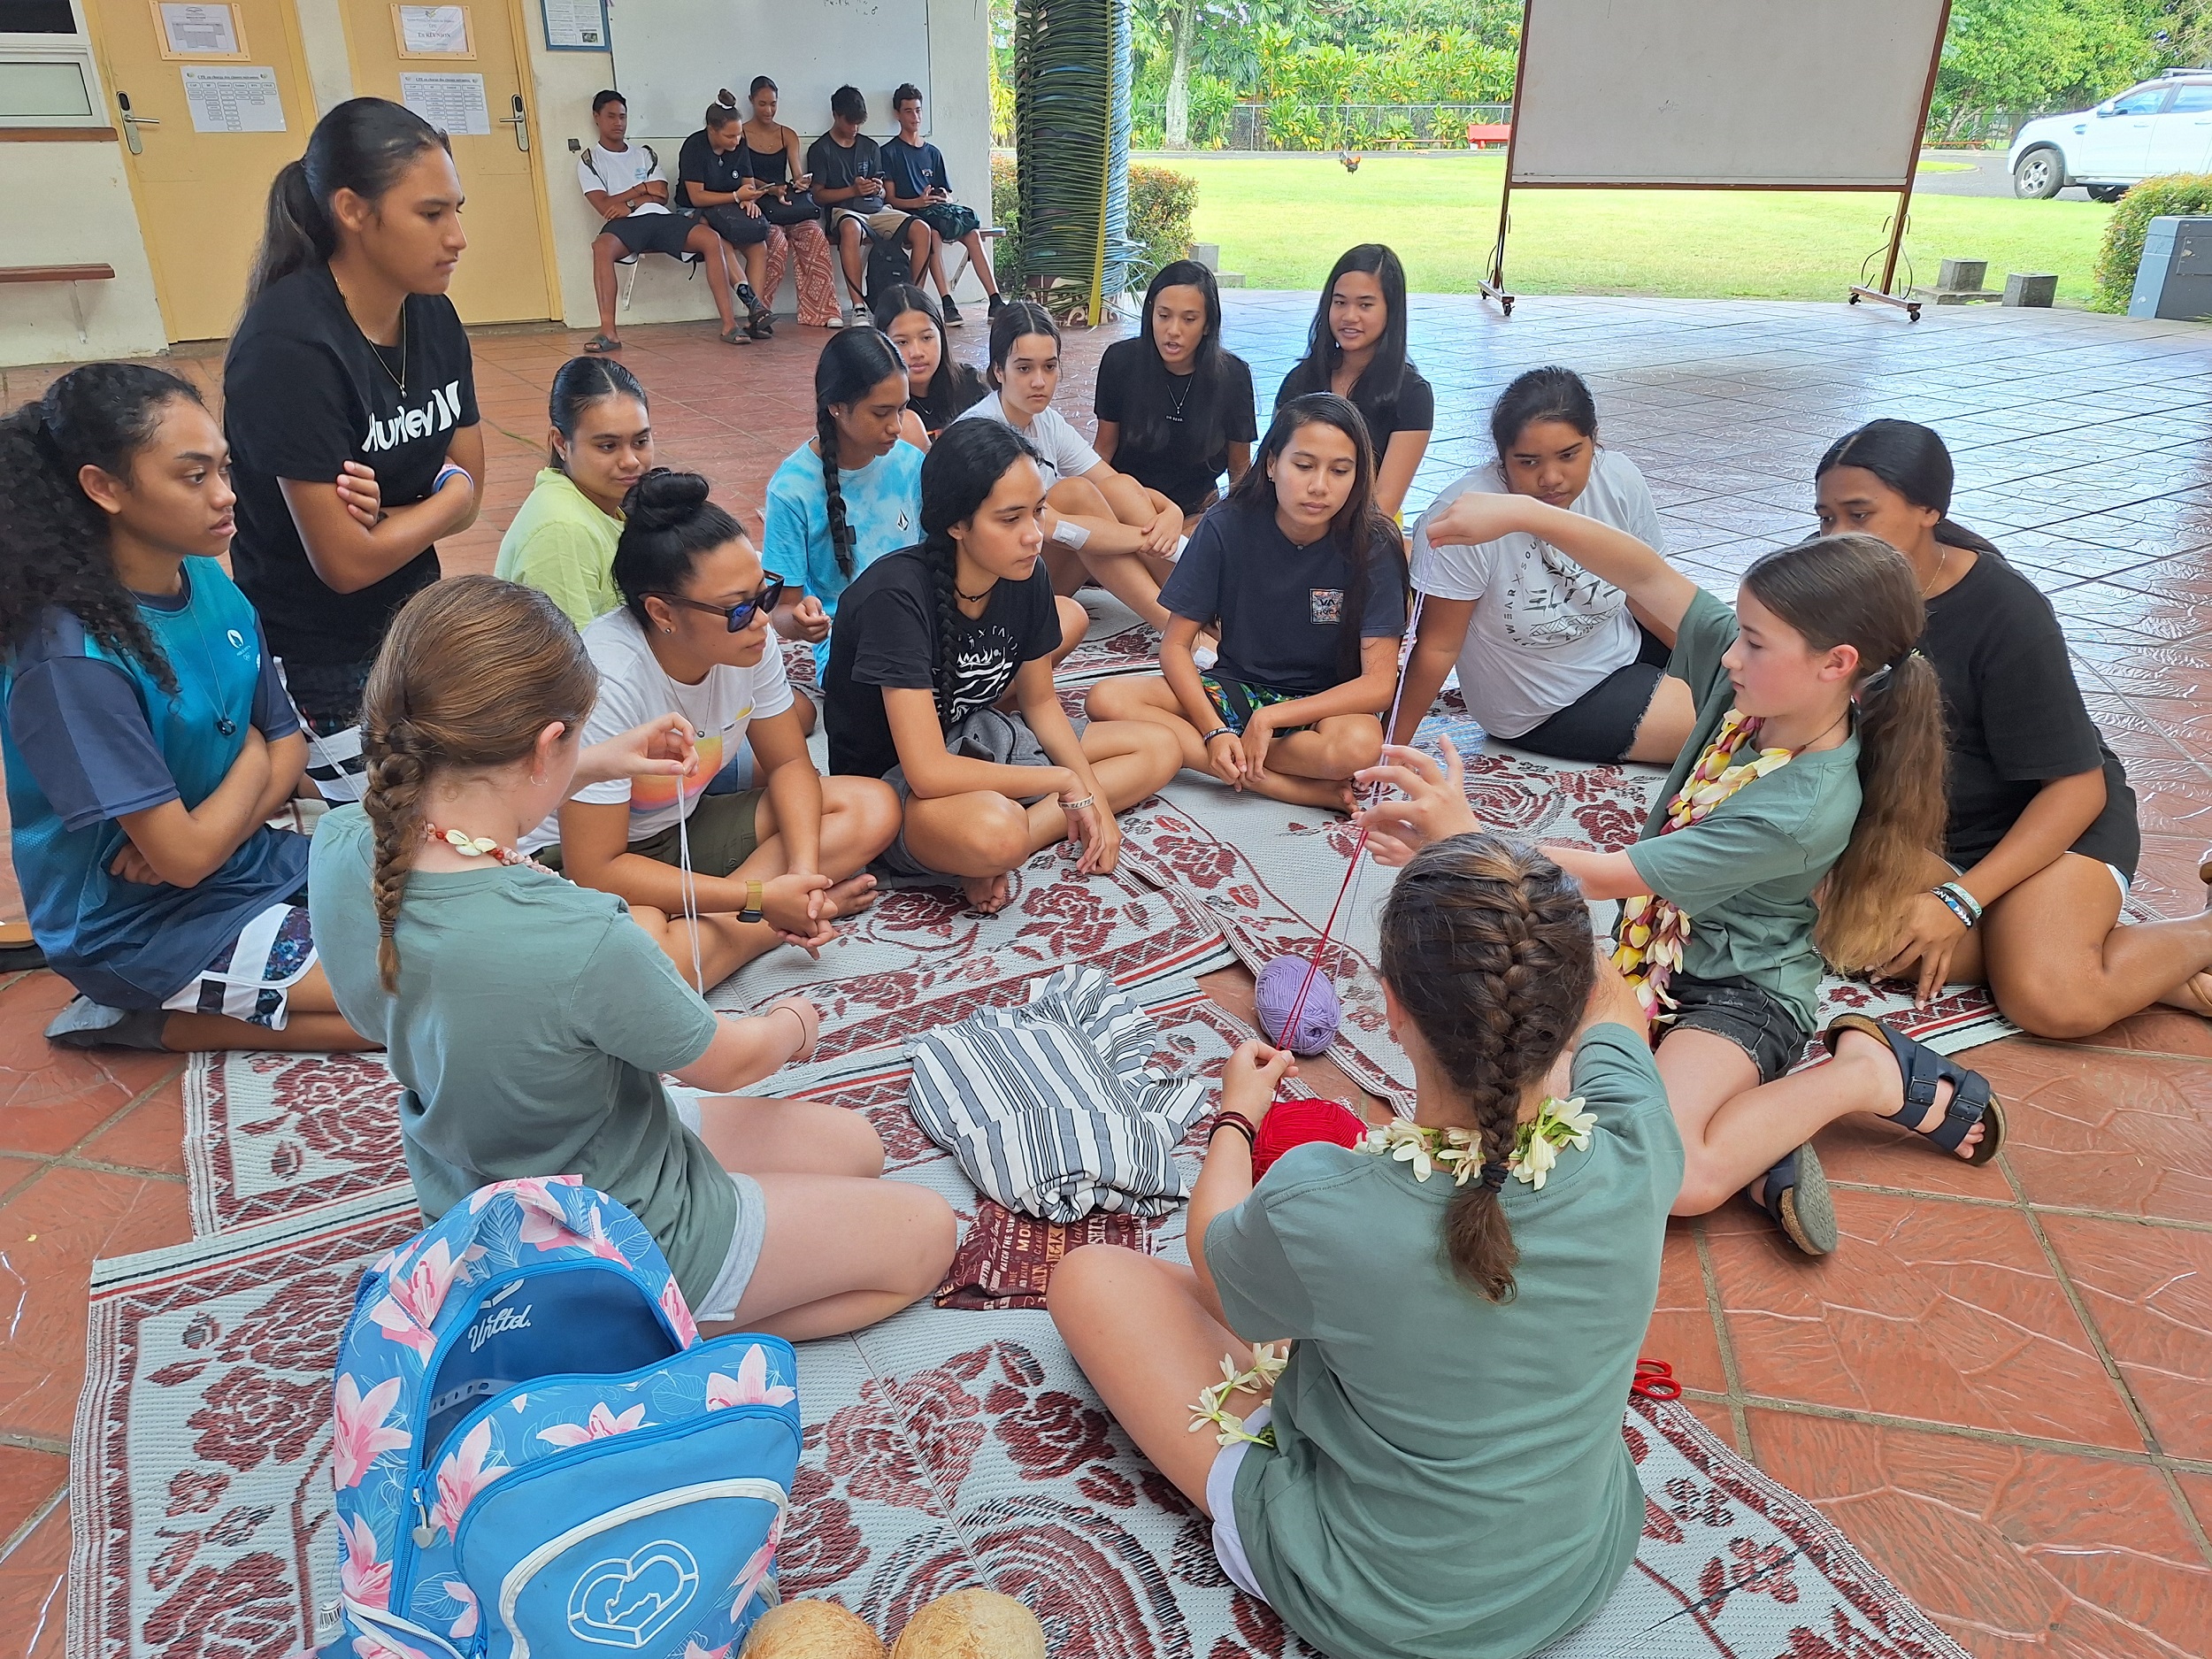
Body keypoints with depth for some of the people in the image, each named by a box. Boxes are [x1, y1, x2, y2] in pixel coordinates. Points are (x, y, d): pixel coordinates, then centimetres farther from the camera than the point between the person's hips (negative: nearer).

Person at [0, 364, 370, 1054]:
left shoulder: (210, 584, -3)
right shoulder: (73, 659, -26)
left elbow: (287, 744, 4)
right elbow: (185, 857, -25)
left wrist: (185, 835, -14)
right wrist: (251, 759, -6)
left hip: (249, 861, 8)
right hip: (145, 928, -8)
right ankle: (144, 1020, 0)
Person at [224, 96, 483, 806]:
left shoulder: (434, 318, -1)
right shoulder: (289, 345, -22)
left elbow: (468, 497, 0)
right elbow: (347, 561, -23)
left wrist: (387, 516, -18)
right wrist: (437, 498, -8)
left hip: (415, 631, 7)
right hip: (320, 662, -7)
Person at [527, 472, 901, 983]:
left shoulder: (748, 640, -14)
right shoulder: (608, 682, -32)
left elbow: (788, 762, 0)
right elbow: (594, 869, -29)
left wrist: (804, 869, -20)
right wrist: (759, 897, -28)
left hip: (684, 826, 7)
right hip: (575, 857, -6)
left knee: (873, 809, -8)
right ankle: (765, 924, -14)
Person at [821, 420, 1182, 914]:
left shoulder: (1026, 577, -7)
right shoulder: (897, 596, -28)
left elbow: (1039, 701, 9)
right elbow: (929, 774, -31)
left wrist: (1091, 792, -6)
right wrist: (1064, 780, -21)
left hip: (974, 743, 9)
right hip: (891, 780, -9)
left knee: (1158, 750, 2)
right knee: (992, 830, -43)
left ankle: (1012, 840, -12)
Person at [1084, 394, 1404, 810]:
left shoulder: (1372, 547, -13)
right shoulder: (1227, 527, -9)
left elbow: (1379, 683, -18)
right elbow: (1175, 645, -7)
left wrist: (1269, 717, -24)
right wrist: (1214, 731, -22)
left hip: (1321, 705, -4)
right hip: (1234, 689, 4)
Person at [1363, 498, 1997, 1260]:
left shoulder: (1805, 810, -29)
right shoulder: (1753, 675, -11)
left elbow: (1612, 876, -28)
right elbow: (1647, 576, -10)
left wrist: (1467, 836, -33)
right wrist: (1522, 512, -24)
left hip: (1738, 990, -7)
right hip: (1656, 953, 7)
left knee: (1668, 1178, -28)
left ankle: (1866, 1073, -3)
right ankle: (1748, 1115, -3)